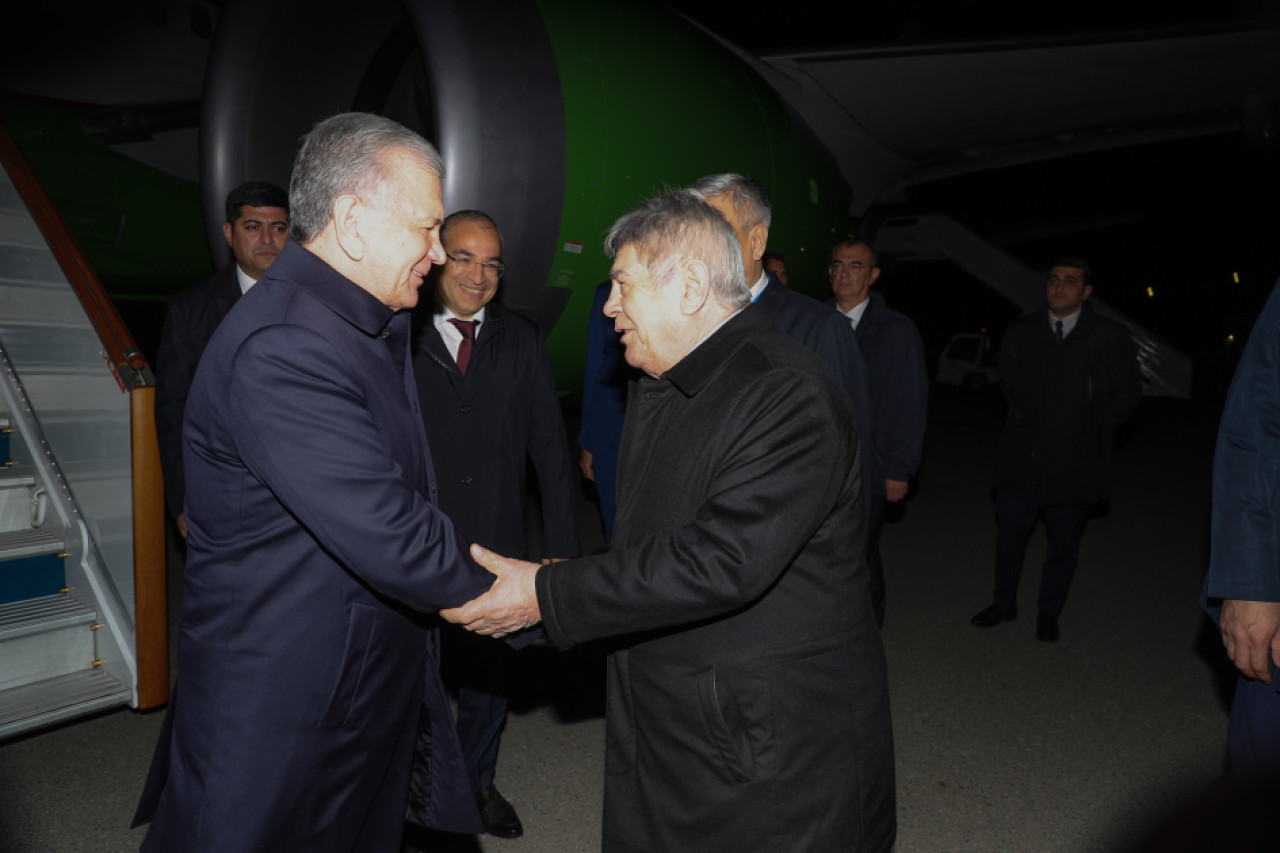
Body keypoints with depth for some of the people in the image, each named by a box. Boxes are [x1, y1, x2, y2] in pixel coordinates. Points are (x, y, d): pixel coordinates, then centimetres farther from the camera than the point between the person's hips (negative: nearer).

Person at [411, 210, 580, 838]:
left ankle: (477, 781, 43)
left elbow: (550, 448, 2)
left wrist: (561, 549, -2)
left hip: (497, 551, 2)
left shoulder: (522, 343, 2)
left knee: (488, 673, 18)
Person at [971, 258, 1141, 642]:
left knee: (1063, 542, 8)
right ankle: (1004, 603, 27)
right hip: (1022, 455, 2)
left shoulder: (1110, 336, 0)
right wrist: (1029, 421, 8)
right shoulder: (1021, 333, 7)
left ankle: (1048, 613, 26)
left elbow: (1127, 391, 3)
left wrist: (1092, 430, 1)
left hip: (1074, 460, -2)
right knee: (1010, 531, 8)